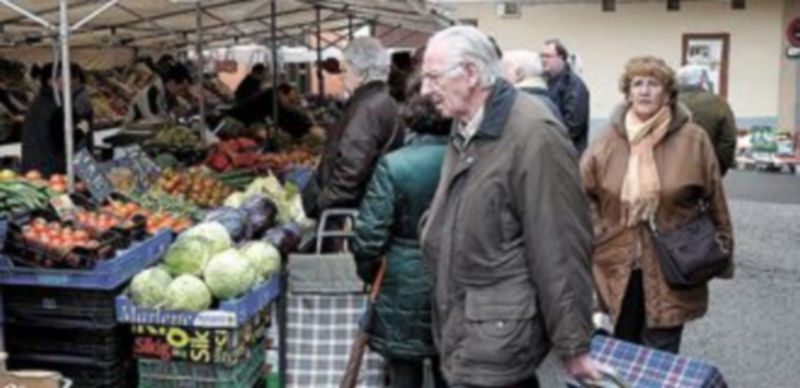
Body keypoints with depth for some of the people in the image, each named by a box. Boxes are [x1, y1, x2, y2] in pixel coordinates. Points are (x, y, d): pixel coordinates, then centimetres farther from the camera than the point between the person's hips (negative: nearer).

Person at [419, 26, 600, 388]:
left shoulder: (534, 135, -20)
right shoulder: (464, 130, 11)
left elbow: (560, 250, -19)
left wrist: (573, 345, -15)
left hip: (497, 336, -8)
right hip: (461, 326, 8)